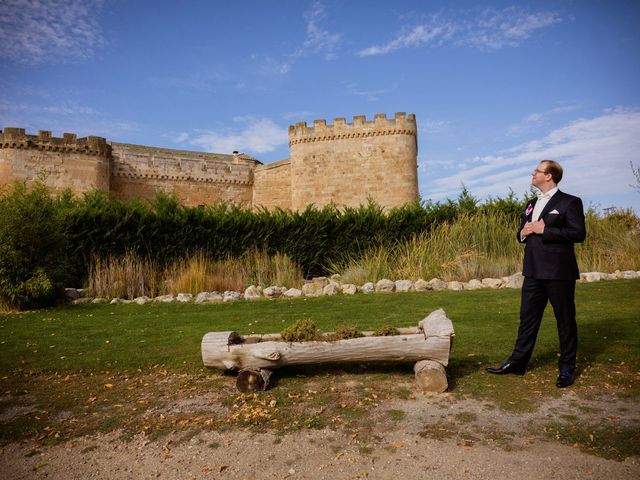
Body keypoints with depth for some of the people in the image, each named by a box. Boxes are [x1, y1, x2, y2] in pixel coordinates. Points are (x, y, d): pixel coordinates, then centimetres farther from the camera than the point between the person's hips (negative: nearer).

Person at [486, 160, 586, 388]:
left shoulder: (569, 202, -5)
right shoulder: (531, 204, 18)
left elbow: (578, 233, -15)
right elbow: (522, 233, 23)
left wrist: (544, 230, -17)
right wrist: (523, 233, 0)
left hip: (558, 271, -7)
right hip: (534, 270, 7)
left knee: (565, 320, 6)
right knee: (527, 317, 10)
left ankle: (567, 368, 19)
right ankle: (517, 362, 17)